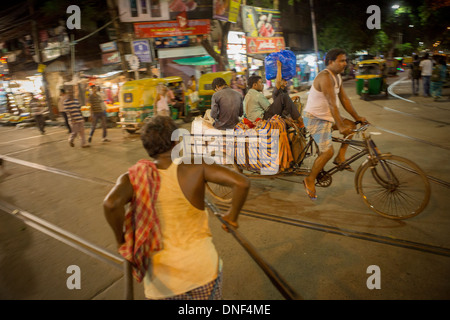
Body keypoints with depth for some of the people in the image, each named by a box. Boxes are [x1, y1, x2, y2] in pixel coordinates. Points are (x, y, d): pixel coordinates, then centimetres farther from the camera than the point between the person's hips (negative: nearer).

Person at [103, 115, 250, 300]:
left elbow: (111, 203, -29)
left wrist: (121, 240, -11)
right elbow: (241, 183, -18)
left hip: (161, 274, 1)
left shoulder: (135, 177, -11)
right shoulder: (196, 168, -11)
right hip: (202, 269, 0)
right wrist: (232, 216, -2)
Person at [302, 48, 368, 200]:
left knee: (351, 126, 10)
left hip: (327, 116, 10)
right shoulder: (325, 77, -21)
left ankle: (340, 157, 15)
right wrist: (340, 126, -29)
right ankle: (310, 180, 1)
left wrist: (357, 117, 10)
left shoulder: (337, 76, 10)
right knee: (327, 151, -16)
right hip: (314, 119, -10)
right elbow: (332, 104, -27)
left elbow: (344, 99, 12)